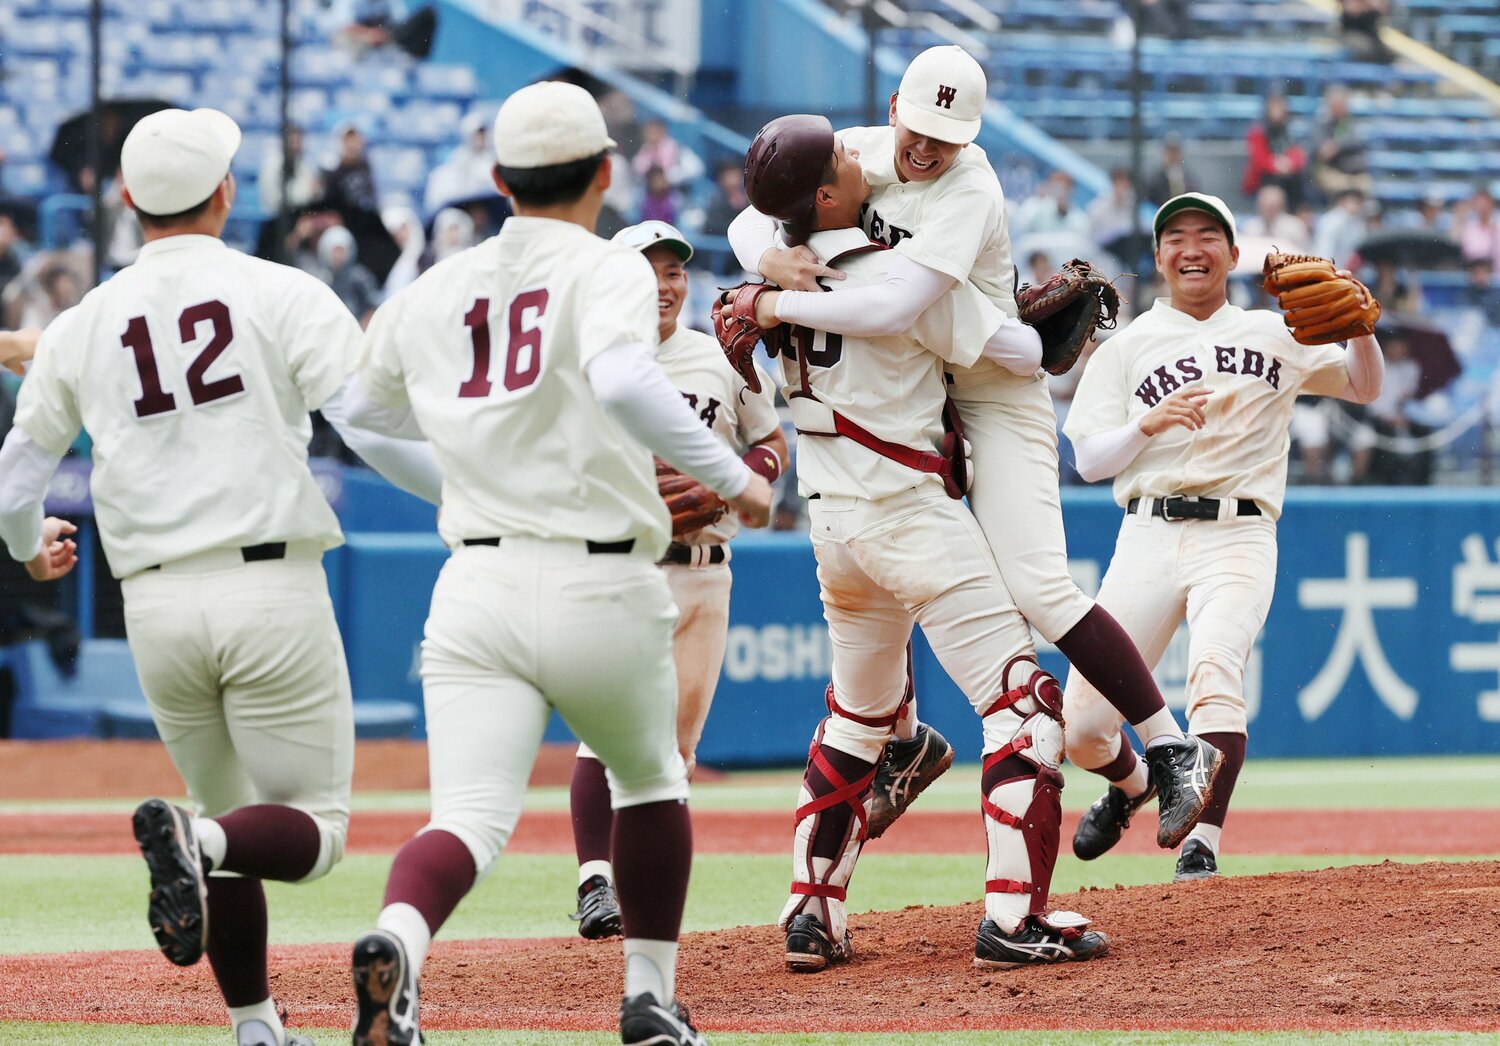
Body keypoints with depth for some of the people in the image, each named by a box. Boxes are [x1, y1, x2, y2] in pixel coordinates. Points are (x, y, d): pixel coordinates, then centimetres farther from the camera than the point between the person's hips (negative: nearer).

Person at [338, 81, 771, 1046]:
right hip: (602, 590, -2)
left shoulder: (436, 291, 11)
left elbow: (361, 405, 28)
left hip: (476, 589, 2)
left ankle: (398, 940, -39)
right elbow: (623, 379, -26)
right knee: (650, 781, 24)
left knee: (471, 818, -8)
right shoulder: (606, 271, -4)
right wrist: (731, 476, -18)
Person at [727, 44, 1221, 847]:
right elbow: (751, 219, 1)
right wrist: (769, 258, -23)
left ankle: (1173, 751, -12)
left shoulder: (970, 194, -25)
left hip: (993, 394, -7)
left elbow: (894, 308, -38)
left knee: (1037, 586, -18)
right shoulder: (855, 153, -3)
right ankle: (906, 744, 29)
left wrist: (779, 307, -29)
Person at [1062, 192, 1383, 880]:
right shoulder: (1127, 347, 13)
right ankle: (1131, 782, 29)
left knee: (1214, 670, -31)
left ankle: (1202, 845, -34)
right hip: (1148, 535, 1)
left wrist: (1361, 325, -7)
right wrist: (1148, 423, -14)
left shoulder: (1273, 335, 15)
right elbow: (1089, 461, 5)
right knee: (1080, 726, -5)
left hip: (1239, 537, -1)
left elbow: (1363, 387, 13)